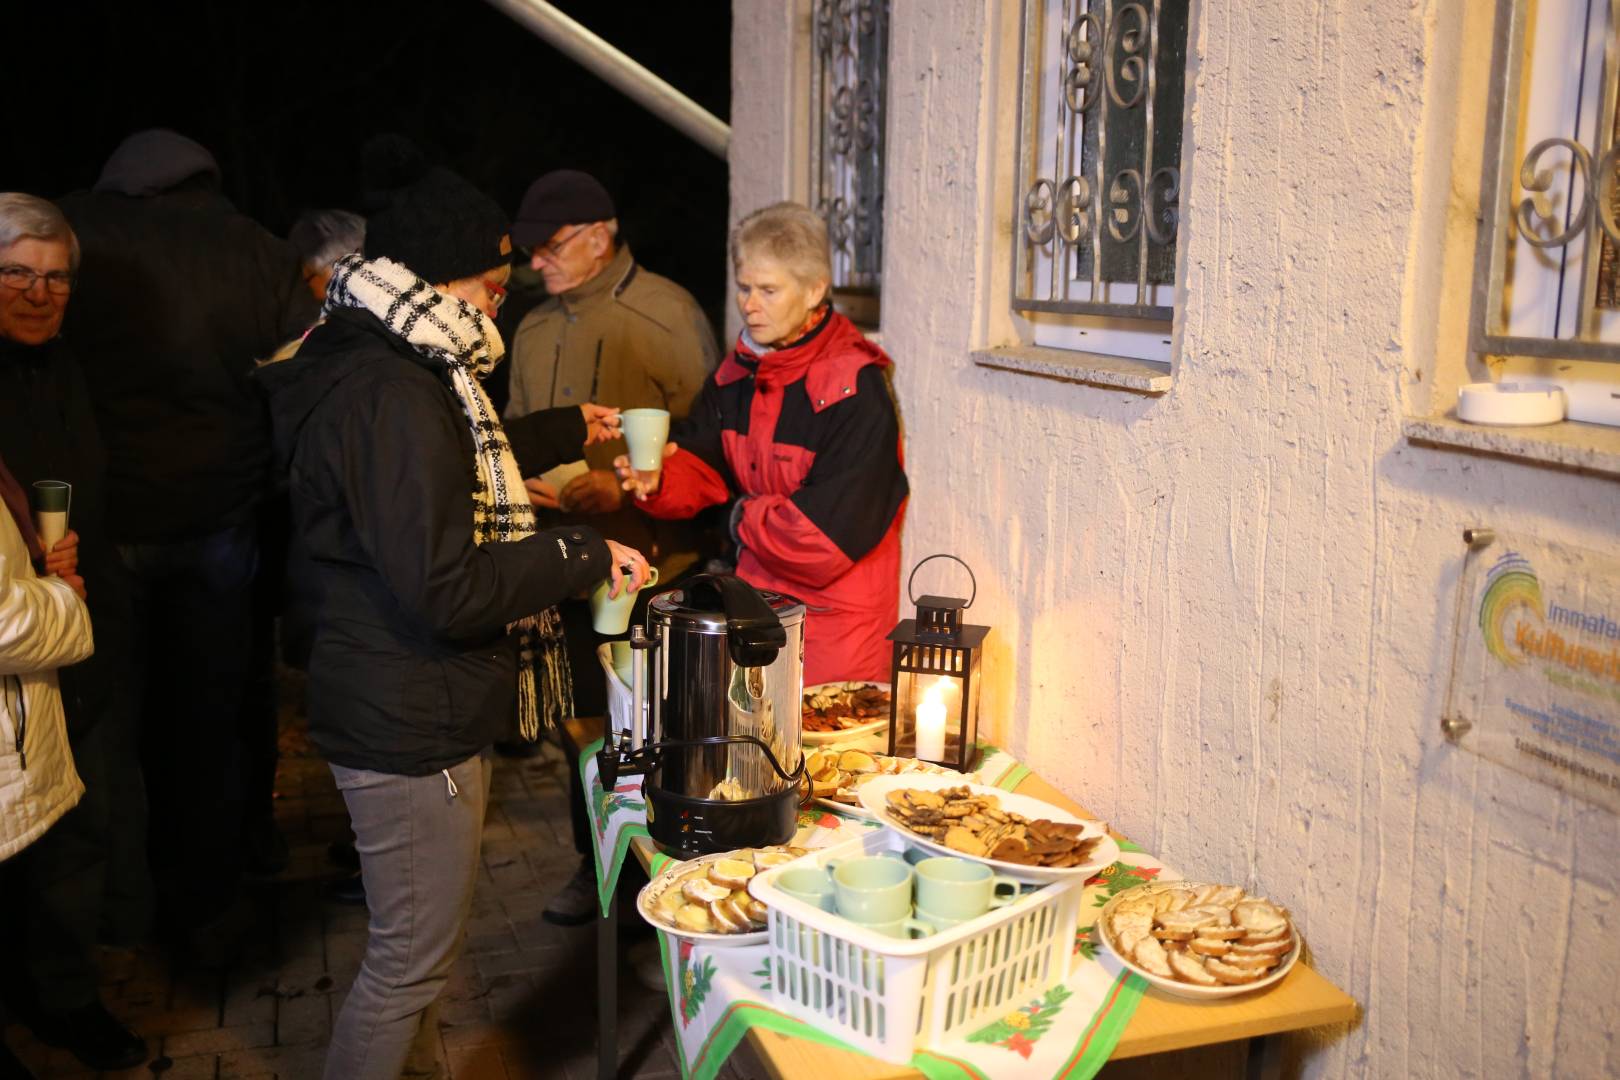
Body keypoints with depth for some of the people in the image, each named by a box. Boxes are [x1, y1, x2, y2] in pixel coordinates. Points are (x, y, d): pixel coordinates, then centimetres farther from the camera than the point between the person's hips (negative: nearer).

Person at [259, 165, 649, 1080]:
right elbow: (446, 590, -28)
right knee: (414, 956, 4)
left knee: (421, 940, 26)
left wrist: (567, 431, 32)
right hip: (411, 727, -11)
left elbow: (450, 465, 31)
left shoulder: (388, 367, 9)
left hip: (416, 710, 11)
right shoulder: (388, 396, -25)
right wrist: (585, 557, -20)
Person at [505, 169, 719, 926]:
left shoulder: (666, 313, -8)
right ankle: (595, 863, 31)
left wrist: (623, 489, -21)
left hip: (653, 569, -6)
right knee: (585, 721, 15)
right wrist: (528, 479, -1)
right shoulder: (534, 332, 13)